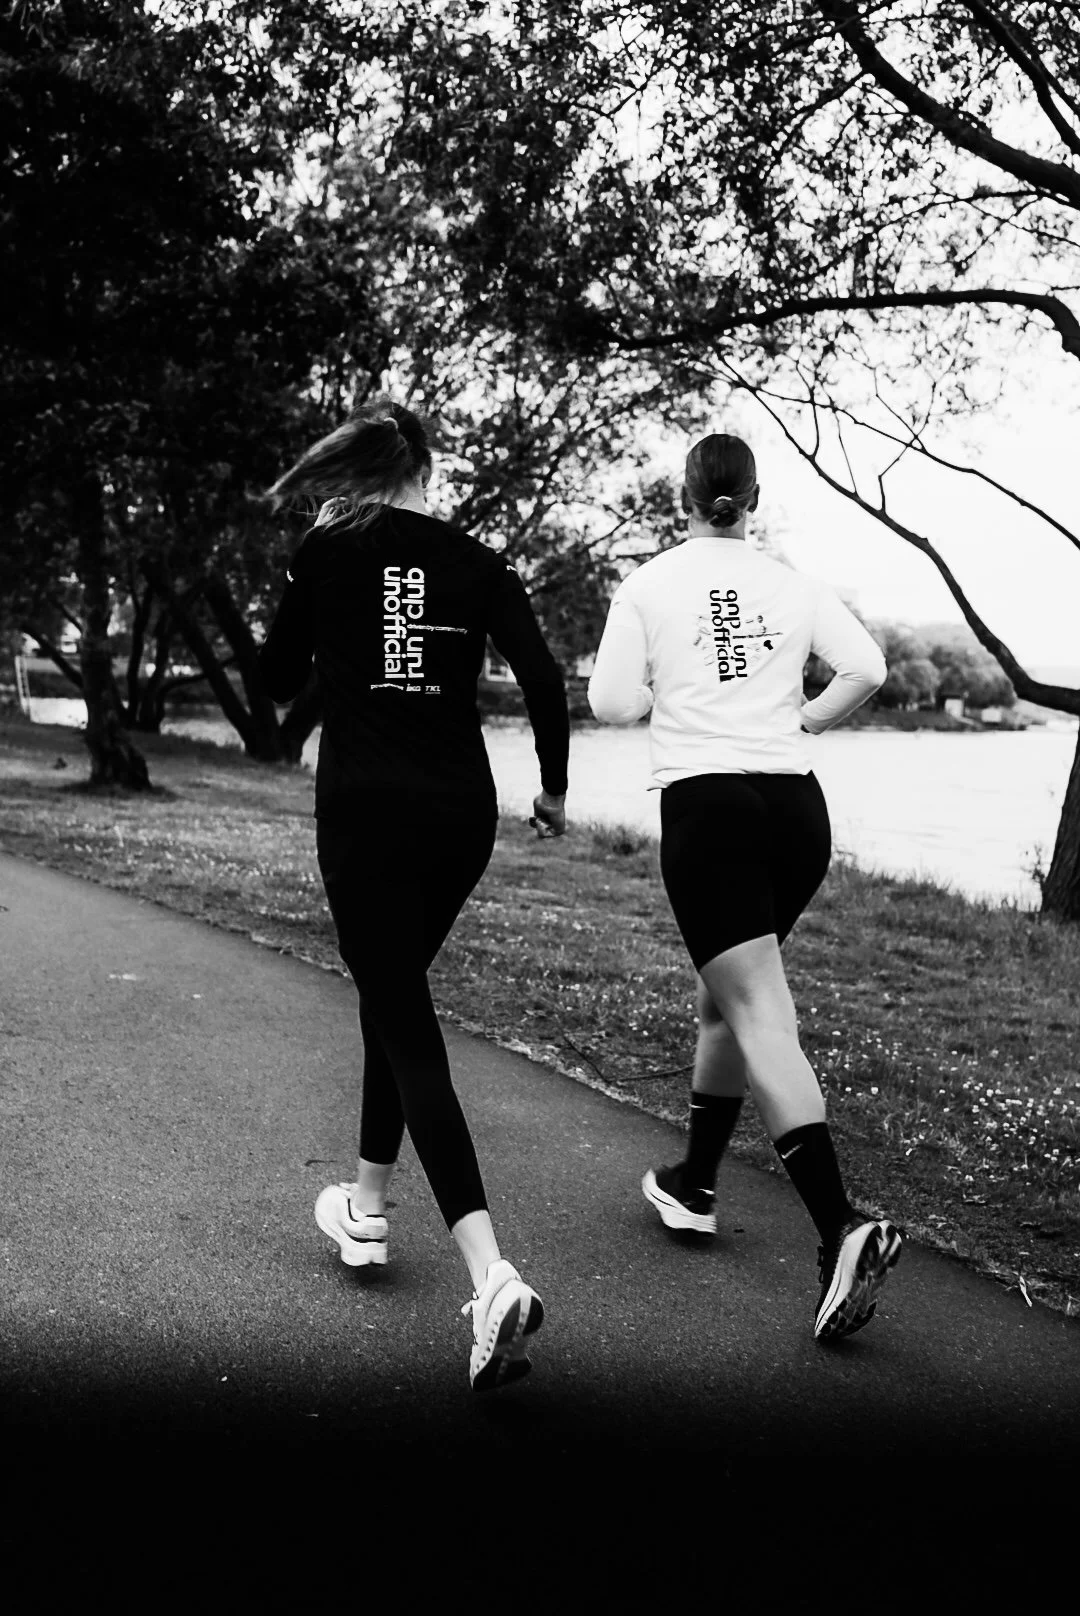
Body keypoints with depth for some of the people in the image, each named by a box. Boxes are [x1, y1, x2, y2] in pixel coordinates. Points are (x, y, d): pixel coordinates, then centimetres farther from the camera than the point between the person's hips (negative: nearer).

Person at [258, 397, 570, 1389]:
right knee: (397, 994, 24)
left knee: (407, 1026, -4)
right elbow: (544, 678, -3)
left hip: (364, 813, -4)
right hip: (463, 815, 4)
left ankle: (493, 1276, -19)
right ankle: (368, 1209, 37)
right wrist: (554, 789, 10)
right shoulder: (475, 562, 6)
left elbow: (277, 683, 9)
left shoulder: (327, 552, 0)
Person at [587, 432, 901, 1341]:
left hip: (706, 805, -4)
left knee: (762, 1020, -10)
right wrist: (803, 717, 16)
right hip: (796, 806, 4)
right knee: (726, 999, 21)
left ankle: (844, 1228, -24)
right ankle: (694, 1183, 32)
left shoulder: (650, 584, 1)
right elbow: (868, 669, -1)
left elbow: (612, 703, -3)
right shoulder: (793, 584, 8)